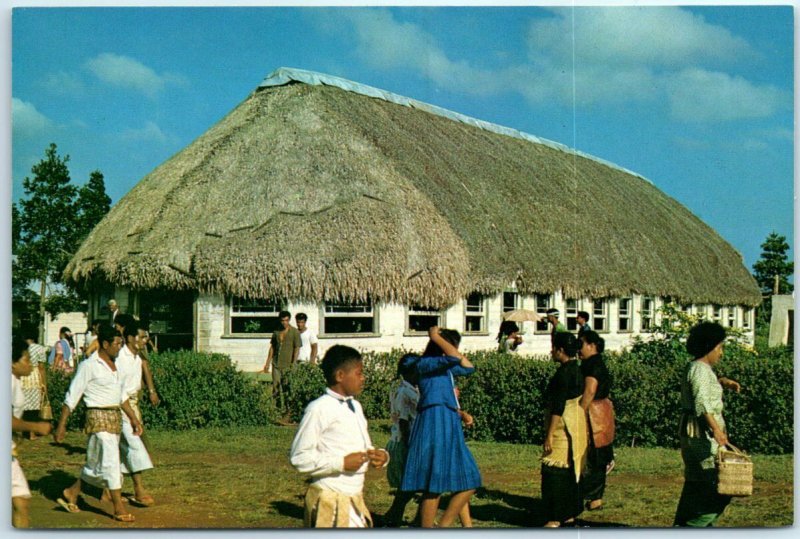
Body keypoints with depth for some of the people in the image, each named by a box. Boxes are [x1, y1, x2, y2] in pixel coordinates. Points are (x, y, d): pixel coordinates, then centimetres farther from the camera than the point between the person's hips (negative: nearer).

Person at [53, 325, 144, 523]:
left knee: (97, 463, 15)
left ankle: (71, 492, 32)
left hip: (115, 416, 8)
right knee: (111, 461, -9)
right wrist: (61, 425, -10)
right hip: (98, 417, -8)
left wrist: (133, 418, 19)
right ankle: (119, 508, -3)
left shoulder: (113, 365, 13)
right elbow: (72, 397, -10)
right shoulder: (89, 366, -11)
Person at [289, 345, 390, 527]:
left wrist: (379, 455, 0)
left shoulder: (355, 407, 13)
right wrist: (341, 463, -22)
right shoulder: (319, 409, -14)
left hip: (355, 498, 8)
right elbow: (299, 457, -18)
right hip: (330, 500, -8)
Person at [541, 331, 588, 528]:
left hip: (564, 426, -10)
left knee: (555, 473, -6)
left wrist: (549, 434, -20)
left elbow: (558, 406, -21)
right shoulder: (576, 369, 11)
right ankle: (569, 514, 21)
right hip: (576, 424, 10)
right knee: (570, 471, 15)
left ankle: (555, 519, -4)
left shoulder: (564, 373, -18)